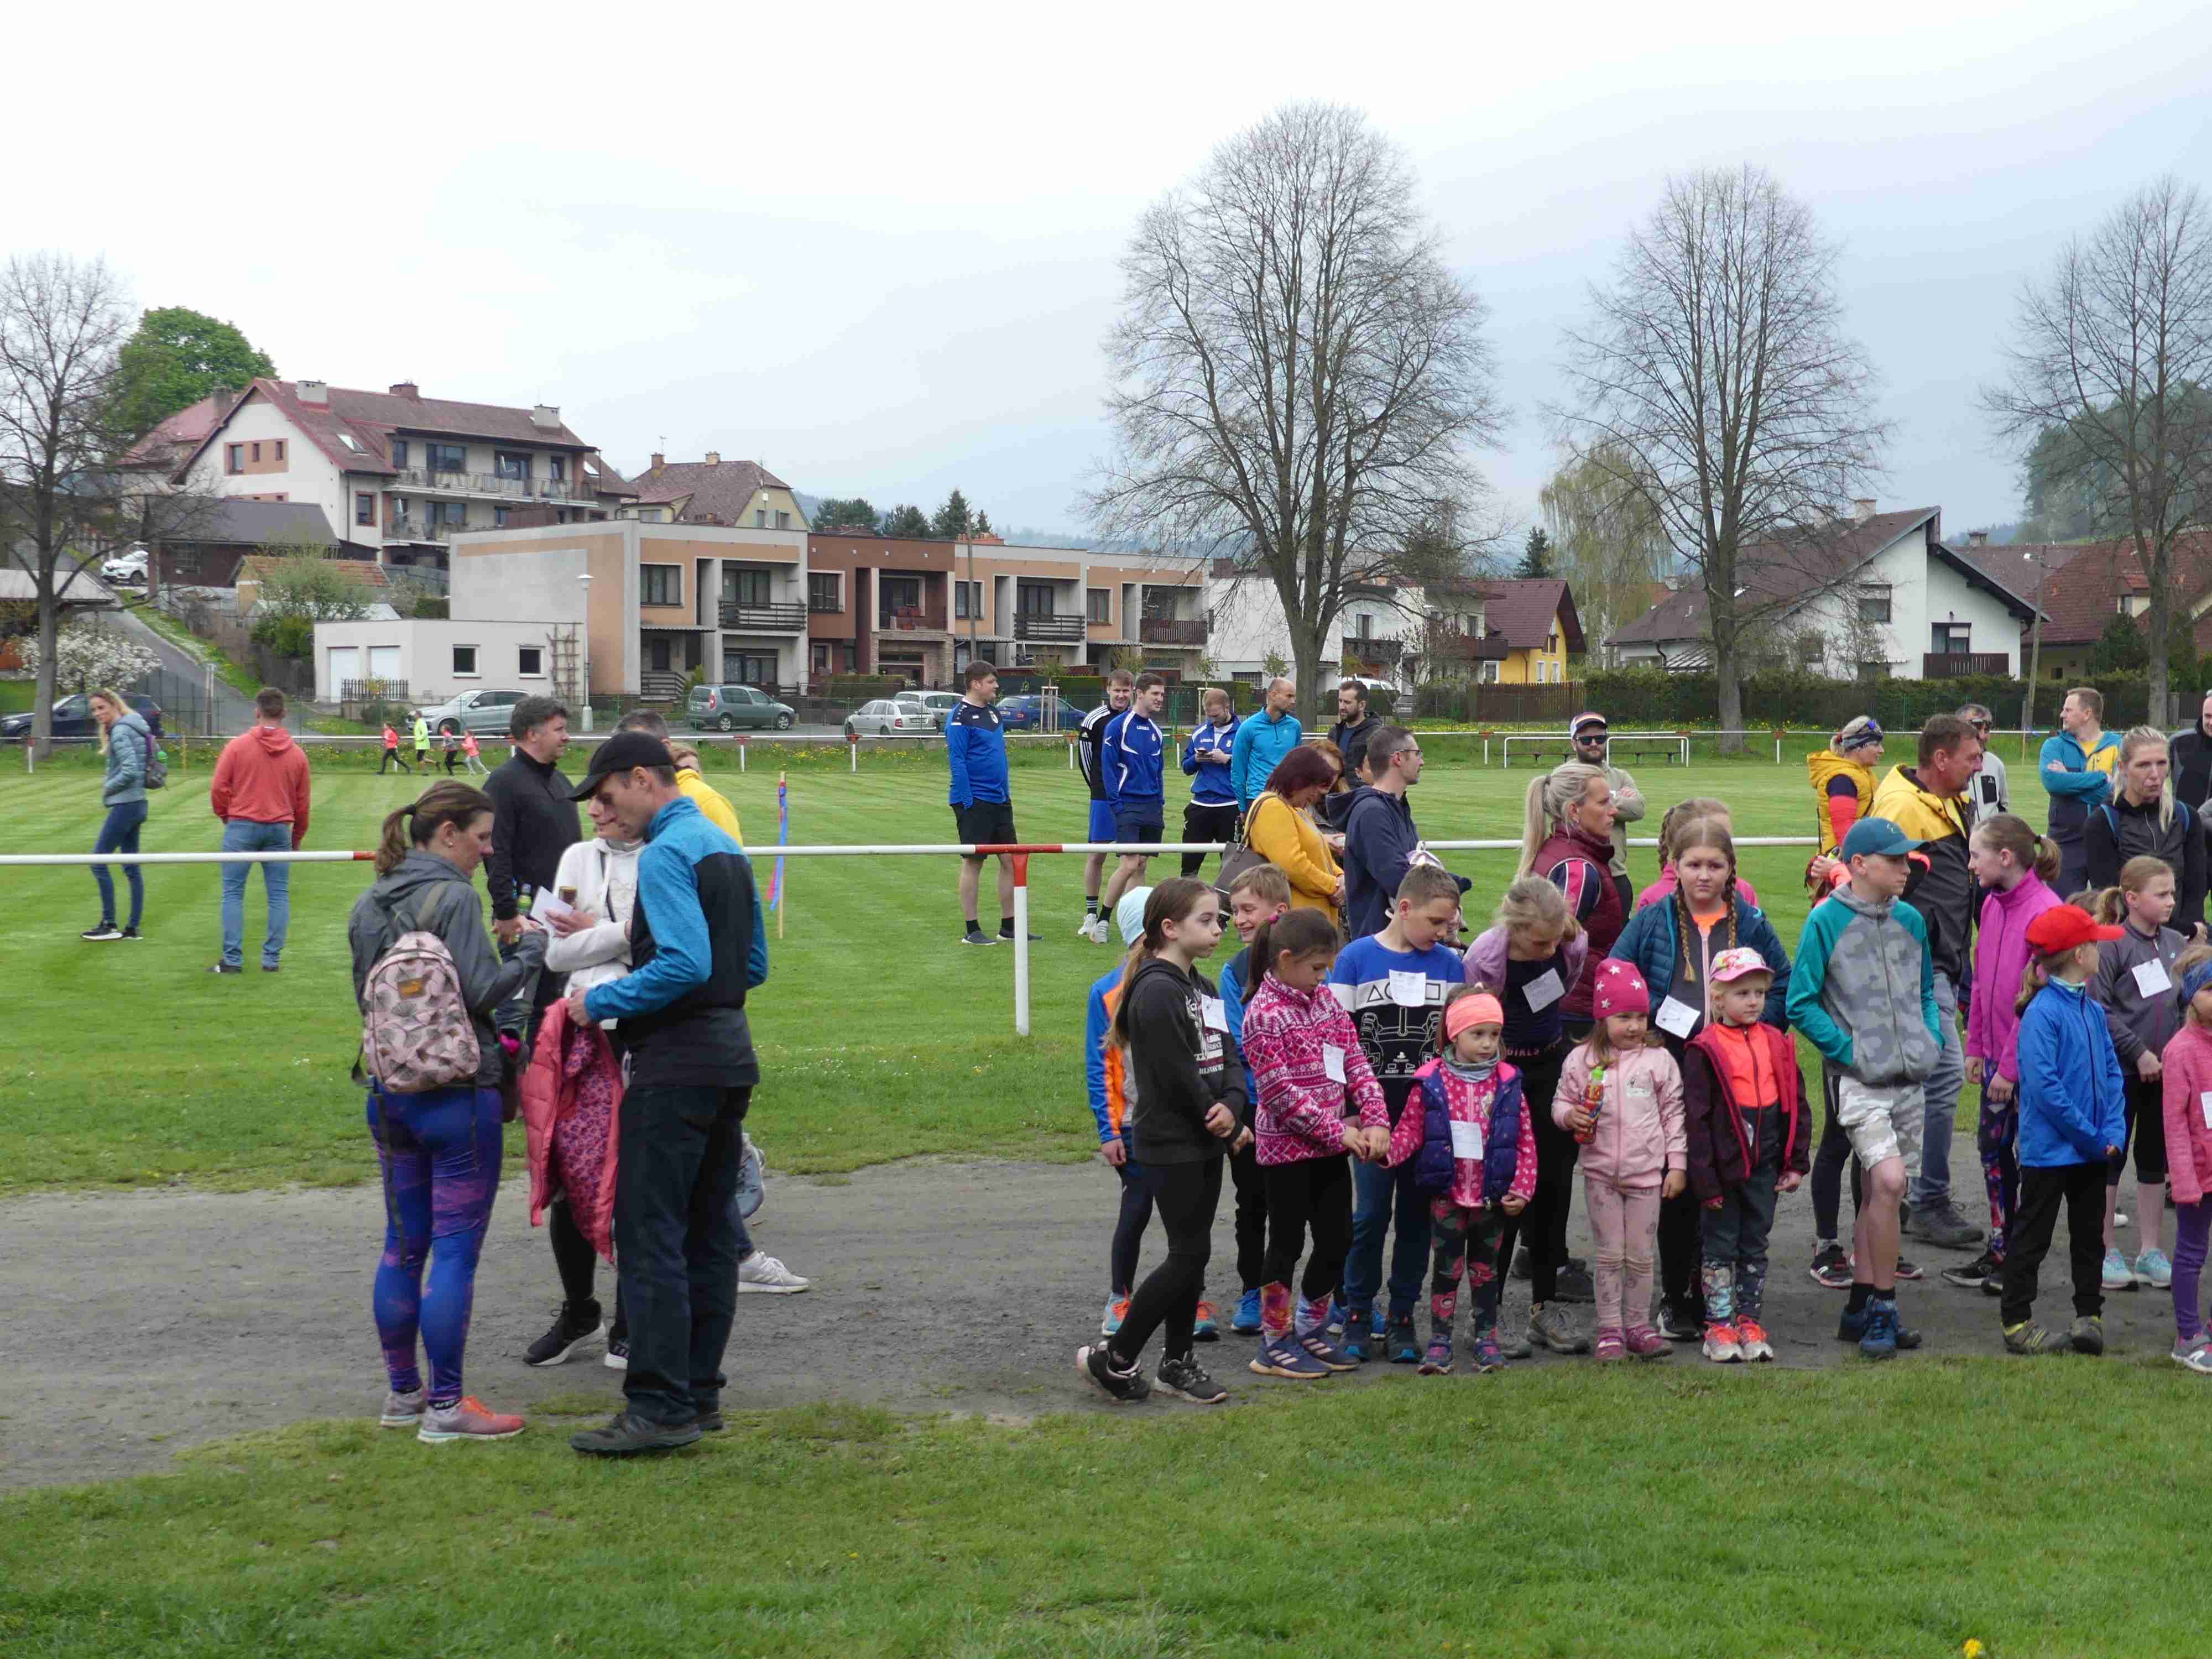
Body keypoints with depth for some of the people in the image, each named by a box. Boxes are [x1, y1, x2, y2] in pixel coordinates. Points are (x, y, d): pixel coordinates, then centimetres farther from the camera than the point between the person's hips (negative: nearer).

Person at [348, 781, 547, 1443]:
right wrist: (530, 949, -6)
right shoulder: (454, 898, -15)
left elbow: (364, 996, 15)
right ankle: (447, 1406, 2)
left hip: (390, 1092, 8)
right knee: (457, 1251, -2)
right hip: (457, 1095, -8)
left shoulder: (368, 905, 10)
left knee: (403, 1246, 15)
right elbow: (481, 990, -20)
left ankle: (402, 1392, 24)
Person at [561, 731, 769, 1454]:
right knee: (710, 1231, 12)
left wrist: (602, 1002, -15)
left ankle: (660, 1407, -7)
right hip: (731, 1056, 10)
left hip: (676, 1064, -10)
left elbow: (687, 964, -25)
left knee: (650, 1232, -7)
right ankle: (700, 1394, 18)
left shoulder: (664, 855, -13)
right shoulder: (727, 848, 16)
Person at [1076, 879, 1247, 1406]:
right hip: (1170, 1145, -9)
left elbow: (1228, 1056, 9)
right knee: (1189, 1253, -7)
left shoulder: (1203, 988, 13)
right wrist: (1231, 1126, -10)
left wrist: (1231, 1105, -12)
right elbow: (1177, 1075, -20)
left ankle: (1178, 1362, 22)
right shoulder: (1157, 991, -17)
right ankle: (1114, 1358, 2)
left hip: (1206, 1143, 9)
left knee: (1193, 1254, 12)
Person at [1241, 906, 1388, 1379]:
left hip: (1331, 1146, 7)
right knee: (1287, 1244, 2)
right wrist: (1338, 1132, -17)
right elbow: (1281, 1093, -19)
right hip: (1287, 1147, -7)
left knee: (1337, 1240, 11)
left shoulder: (1325, 1000, 8)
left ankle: (1309, 1332, 26)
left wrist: (1375, 1121, -8)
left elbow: (1356, 1062, 5)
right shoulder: (1264, 1015, -16)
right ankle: (1275, 1346, 14)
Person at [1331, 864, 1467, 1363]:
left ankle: (1402, 1318, 17)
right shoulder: (1356, 958, -4)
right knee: (1371, 1214, 0)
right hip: (1375, 1110, -3)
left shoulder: (1449, 964, 5)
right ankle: (1358, 1316, 14)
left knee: (1417, 1214, 7)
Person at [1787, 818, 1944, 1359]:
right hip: (1858, 1080, -6)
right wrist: (1847, 1048, -12)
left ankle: (1863, 1308, 21)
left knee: (1879, 1189, 11)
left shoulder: (1910, 920, 9)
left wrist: (1932, 1038, 5)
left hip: (1909, 1078, 6)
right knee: (1888, 1182, -19)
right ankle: (1883, 1307, -7)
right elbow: (1801, 1003, -7)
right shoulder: (1826, 921, -8)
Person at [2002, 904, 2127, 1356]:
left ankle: (2089, 1314, 26)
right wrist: (2092, 1135, -18)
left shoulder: (2093, 1011, 6)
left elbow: (2112, 1075, 9)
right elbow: (2043, 1085, -23)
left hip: (2093, 1150, 7)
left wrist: (2114, 1132, -5)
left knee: (2089, 1233, 15)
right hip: (2049, 1148, -7)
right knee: (2033, 1236, 3)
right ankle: (2016, 1321, 11)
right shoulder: (2042, 1012, -18)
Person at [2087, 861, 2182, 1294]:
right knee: (2111, 1158, 4)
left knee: (2154, 1160, 13)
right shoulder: (2113, 945, -13)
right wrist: (2139, 1052, -16)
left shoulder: (2174, 943, 5)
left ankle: (2150, 1251, 23)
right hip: (2121, 1072, -6)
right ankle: (2106, 1252, 14)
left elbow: (2186, 1002, 13)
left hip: (2165, 1072, 6)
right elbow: (2099, 1009, -16)